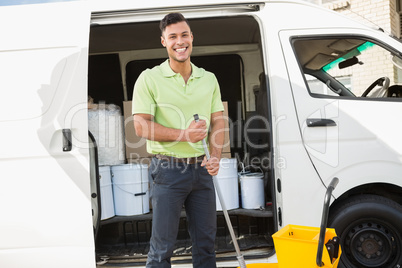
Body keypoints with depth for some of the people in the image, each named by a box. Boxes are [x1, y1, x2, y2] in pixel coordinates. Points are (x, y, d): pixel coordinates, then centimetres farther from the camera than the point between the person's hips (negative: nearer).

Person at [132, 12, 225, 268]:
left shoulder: (209, 79, 10)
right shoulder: (149, 78, -3)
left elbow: (218, 123, 10)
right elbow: (141, 126, -9)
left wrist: (215, 157, -7)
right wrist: (184, 134, -18)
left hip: (201, 168, 4)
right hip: (168, 168, -4)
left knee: (206, 241, 13)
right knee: (162, 245, 2)